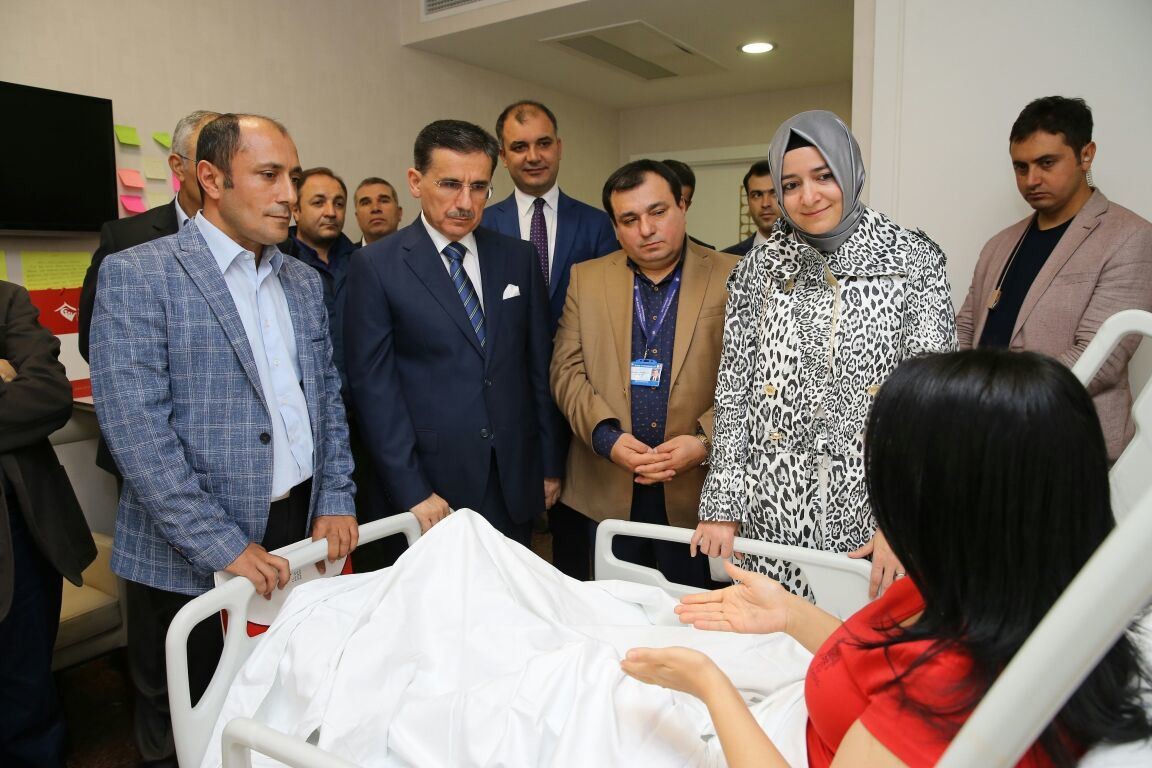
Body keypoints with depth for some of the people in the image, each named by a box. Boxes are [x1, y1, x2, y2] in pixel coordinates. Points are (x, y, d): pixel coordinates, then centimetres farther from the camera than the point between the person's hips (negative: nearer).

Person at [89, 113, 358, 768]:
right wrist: (222, 545, -18)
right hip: (190, 558, -4)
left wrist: (336, 500, 4)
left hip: (303, 535, 5)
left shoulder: (305, 282, 11)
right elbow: (137, 429, -16)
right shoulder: (136, 275, -8)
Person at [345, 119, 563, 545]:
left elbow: (539, 366, 8)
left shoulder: (519, 257, 5)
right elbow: (373, 386, -8)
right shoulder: (376, 265, -6)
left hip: (516, 481, 4)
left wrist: (550, 465, 7)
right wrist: (411, 492, -12)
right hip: (435, 482, -3)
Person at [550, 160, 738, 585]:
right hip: (607, 491, 2)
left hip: (698, 490, -1)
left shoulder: (732, 277, -1)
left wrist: (705, 440, -15)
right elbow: (567, 370, 3)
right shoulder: (586, 278, 6)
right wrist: (606, 436, -11)